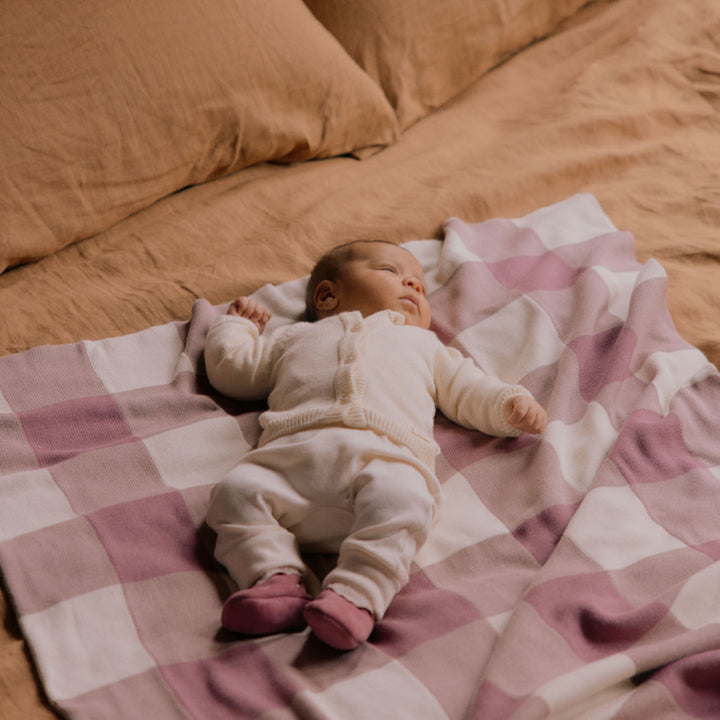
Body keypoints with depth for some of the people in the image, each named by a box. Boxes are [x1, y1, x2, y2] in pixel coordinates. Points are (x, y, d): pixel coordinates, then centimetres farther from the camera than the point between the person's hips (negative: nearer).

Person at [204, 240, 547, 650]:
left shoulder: (423, 345, 43)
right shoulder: (296, 338, 40)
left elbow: (468, 391, 35)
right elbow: (230, 368, 41)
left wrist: (511, 403, 17)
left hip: (384, 454, -1)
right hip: (293, 454, 1)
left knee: (400, 498, -36)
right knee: (238, 491, -26)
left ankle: (356, 594, -44)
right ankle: (279, 577, -32)